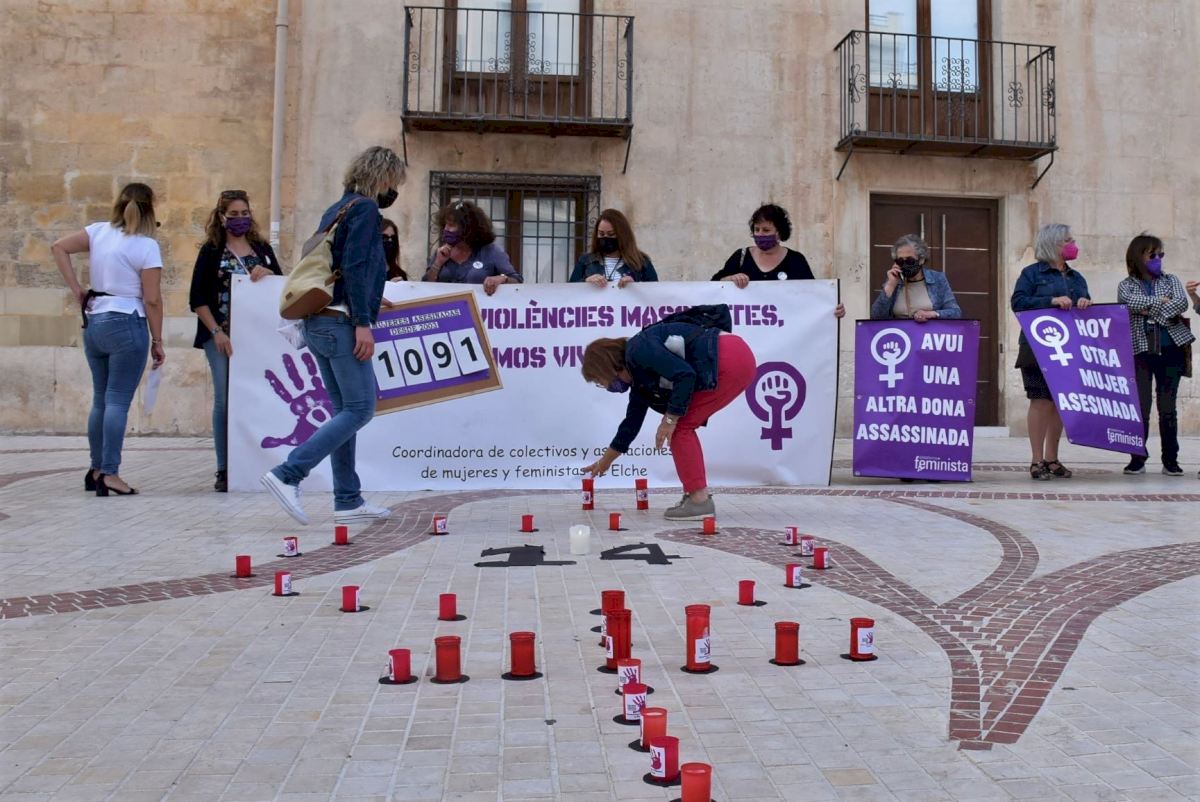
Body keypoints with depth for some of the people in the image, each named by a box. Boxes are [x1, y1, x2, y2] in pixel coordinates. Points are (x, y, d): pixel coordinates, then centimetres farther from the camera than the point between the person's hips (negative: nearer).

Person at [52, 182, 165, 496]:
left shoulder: (99, 231, 7)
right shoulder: (146, 246, -8)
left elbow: (58, 248, 5)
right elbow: (152, 299, -10)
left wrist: (76, 288, 6)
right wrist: (157, 341, -3)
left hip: (93, 323, 6)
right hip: (127, 325, -6)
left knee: (101, 400, 15)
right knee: (118, 401, -5)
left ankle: (96, 470, 23)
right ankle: (110, 474, -6)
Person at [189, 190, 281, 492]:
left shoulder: (261, 248, 12)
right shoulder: (211, 250, 4)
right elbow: (197, 299, 0)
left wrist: (267, 273, -12)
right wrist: (217, 333, -10)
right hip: (222, 336, -2)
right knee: (225, 400, -3)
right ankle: (224, 470, 4)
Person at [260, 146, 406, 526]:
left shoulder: (337, 209, 20)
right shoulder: (365, 208, -7)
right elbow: (354, 267, -18)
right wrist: (363, 322, -21)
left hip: (319, 322, 10)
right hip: (342, 323, -10)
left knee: (344, 410, 10)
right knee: (360, 408, -8)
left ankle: (348, 501, 12)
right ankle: (288, 474, -14)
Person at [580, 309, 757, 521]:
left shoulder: (638, 350, -10)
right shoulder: (639, 382, 19)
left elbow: (684, 374, -19)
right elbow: (631, 424, 30)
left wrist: (670, 418, -11)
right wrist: (605, 462, 41)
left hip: (730, 360, -10)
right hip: (736, 363, 10)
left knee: (679, 426, -4)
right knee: (681, 426, 14)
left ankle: (699, 500, -4)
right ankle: (698, 494, 16)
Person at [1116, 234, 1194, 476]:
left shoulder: (1170, 280, 14)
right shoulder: (1126, 285, 8)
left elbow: (1182, 304, -5)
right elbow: (1135, 302, -13)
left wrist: (1151, 308, -11)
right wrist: (1163, 302, -7)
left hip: (1170, 350, 2)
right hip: (1140, 352, -2)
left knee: (1168, 407, 3)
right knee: (1140, 407, -4)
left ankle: (1170, 460, 8)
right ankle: (1137, 459, 5)